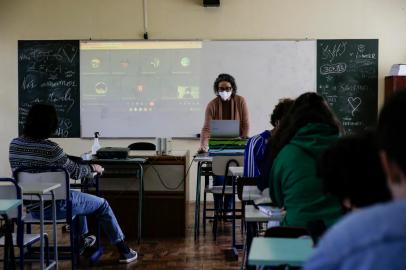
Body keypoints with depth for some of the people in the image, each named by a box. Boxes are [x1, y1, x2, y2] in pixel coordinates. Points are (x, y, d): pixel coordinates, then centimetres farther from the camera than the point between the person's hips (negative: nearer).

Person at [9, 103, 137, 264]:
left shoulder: (14, 144, -4)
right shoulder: (50, 148, -24)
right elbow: (75, 172, -11)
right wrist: (93, 168, 10)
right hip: (55, 206, -7)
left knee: (77, 196, 36)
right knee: (102, 204, 14)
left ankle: (83, 238, 51)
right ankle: (123, 251, 19)